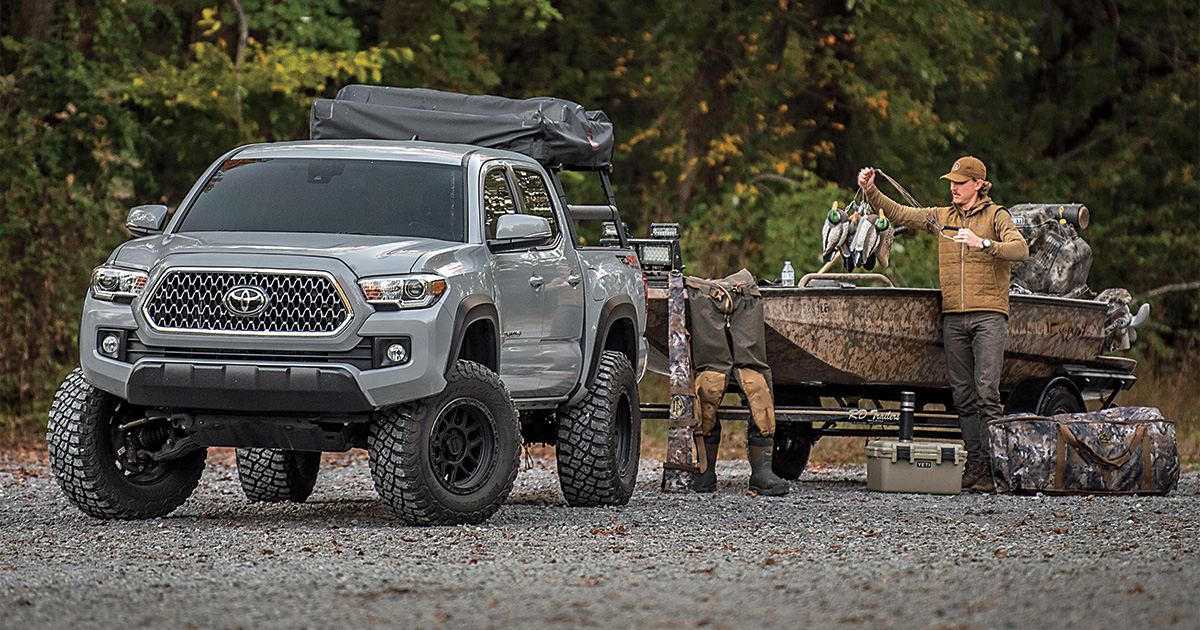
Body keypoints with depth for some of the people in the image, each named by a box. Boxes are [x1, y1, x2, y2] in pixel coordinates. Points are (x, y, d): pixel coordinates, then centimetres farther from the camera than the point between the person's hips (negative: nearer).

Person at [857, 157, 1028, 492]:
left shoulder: (995, 216, 2)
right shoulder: (942, 217, 16)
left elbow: (1020, 249, -12)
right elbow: (898, 213, 15)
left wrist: (983, 243, -26)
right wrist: (870, 191, 2)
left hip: (988, 315, -5)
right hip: (953, 317, 5)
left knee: (986, 392, -12)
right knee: (963, 395, 3)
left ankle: (992, 467, -13)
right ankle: (974, 463, 7)